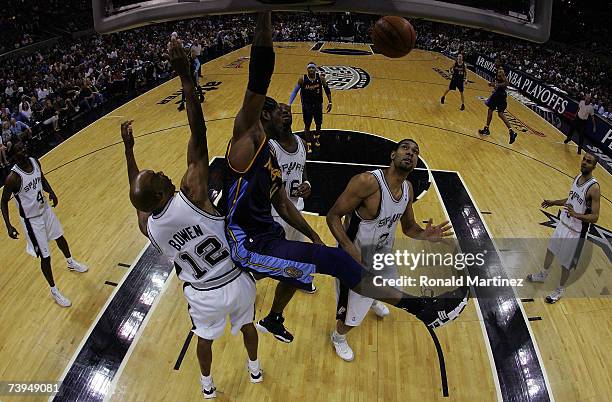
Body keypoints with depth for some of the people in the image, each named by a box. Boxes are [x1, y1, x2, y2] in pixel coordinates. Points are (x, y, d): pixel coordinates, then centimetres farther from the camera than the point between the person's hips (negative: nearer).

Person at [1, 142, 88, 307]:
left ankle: (71, 263, 58)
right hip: (32, 219, -7)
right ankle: (54, 291, 22)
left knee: (60, 237, 28)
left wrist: (51, 192, -8)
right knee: (45, 256, 2)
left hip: (45, 209, 7)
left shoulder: (34, 162, -10)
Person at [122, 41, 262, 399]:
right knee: (247, 324, 29)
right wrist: (186, 75, -35)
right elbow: (199, 137, -36)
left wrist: (128, 149, 13)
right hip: (236, 281, -2)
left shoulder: (148, 225, -16)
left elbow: (137, 196, 8)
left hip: (202, 294, 2)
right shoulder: (192, 196, -32)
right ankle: (255, 370, 56)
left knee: (206, 338, 31)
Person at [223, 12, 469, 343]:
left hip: (265, 235, 11)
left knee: (298, 272, 37)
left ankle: (273, 321, 65)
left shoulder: (270, 158, 15)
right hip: (247, 243, -11)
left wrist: (314, 237, 19)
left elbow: (283, 205, 20)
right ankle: (421, 306, -14)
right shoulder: (247, 135, -11)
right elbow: (258, 79, -26)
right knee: (333, 260, -21)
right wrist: (264, 14, -33)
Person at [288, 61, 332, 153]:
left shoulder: (320, 78, -12)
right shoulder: (302, 79, -15)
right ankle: (308, 145, 15)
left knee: (319, 123, 16)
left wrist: (329, 102, -1)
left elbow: (327, 90, 1)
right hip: (306, 104, -2)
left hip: (318, 104, 2)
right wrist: (289, 104, -13)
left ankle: (316, 138, 45)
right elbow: (295, 91, -7)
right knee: (307, 125, 2)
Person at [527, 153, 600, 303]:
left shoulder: (593, 188, -26)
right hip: (563, 223, 8)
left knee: (566, 263, 8)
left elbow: (594, 217, -26)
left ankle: (560, 290, 31)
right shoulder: (577, 177, -1)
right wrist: (553, 202, 11)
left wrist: (576, 215, -41)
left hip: (576, 232, -8)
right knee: (551, 250, 25)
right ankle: (543, 275, 49)